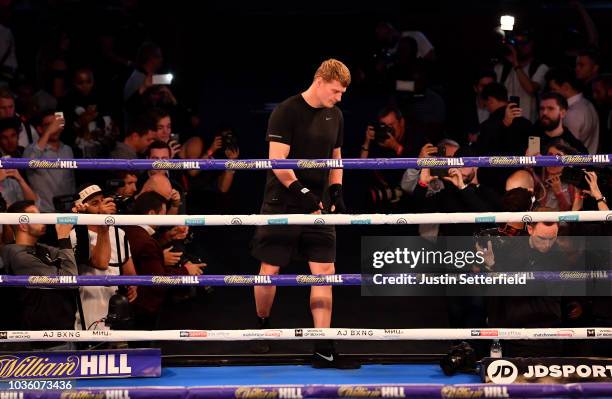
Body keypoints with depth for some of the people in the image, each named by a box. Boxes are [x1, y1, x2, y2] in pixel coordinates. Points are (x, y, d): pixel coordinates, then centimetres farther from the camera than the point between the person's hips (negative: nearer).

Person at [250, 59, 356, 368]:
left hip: (316, 207, 5)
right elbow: (278, 161, -16)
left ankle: (323, 351, -3)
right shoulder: (286, 112, -10)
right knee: (270, 269, 2)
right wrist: (303, 193, -23)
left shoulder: (335, 117, 11)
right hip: (281, 204, -5)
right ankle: (262, 327, 29)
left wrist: (336, 191, 7)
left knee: (325, 271, -3)